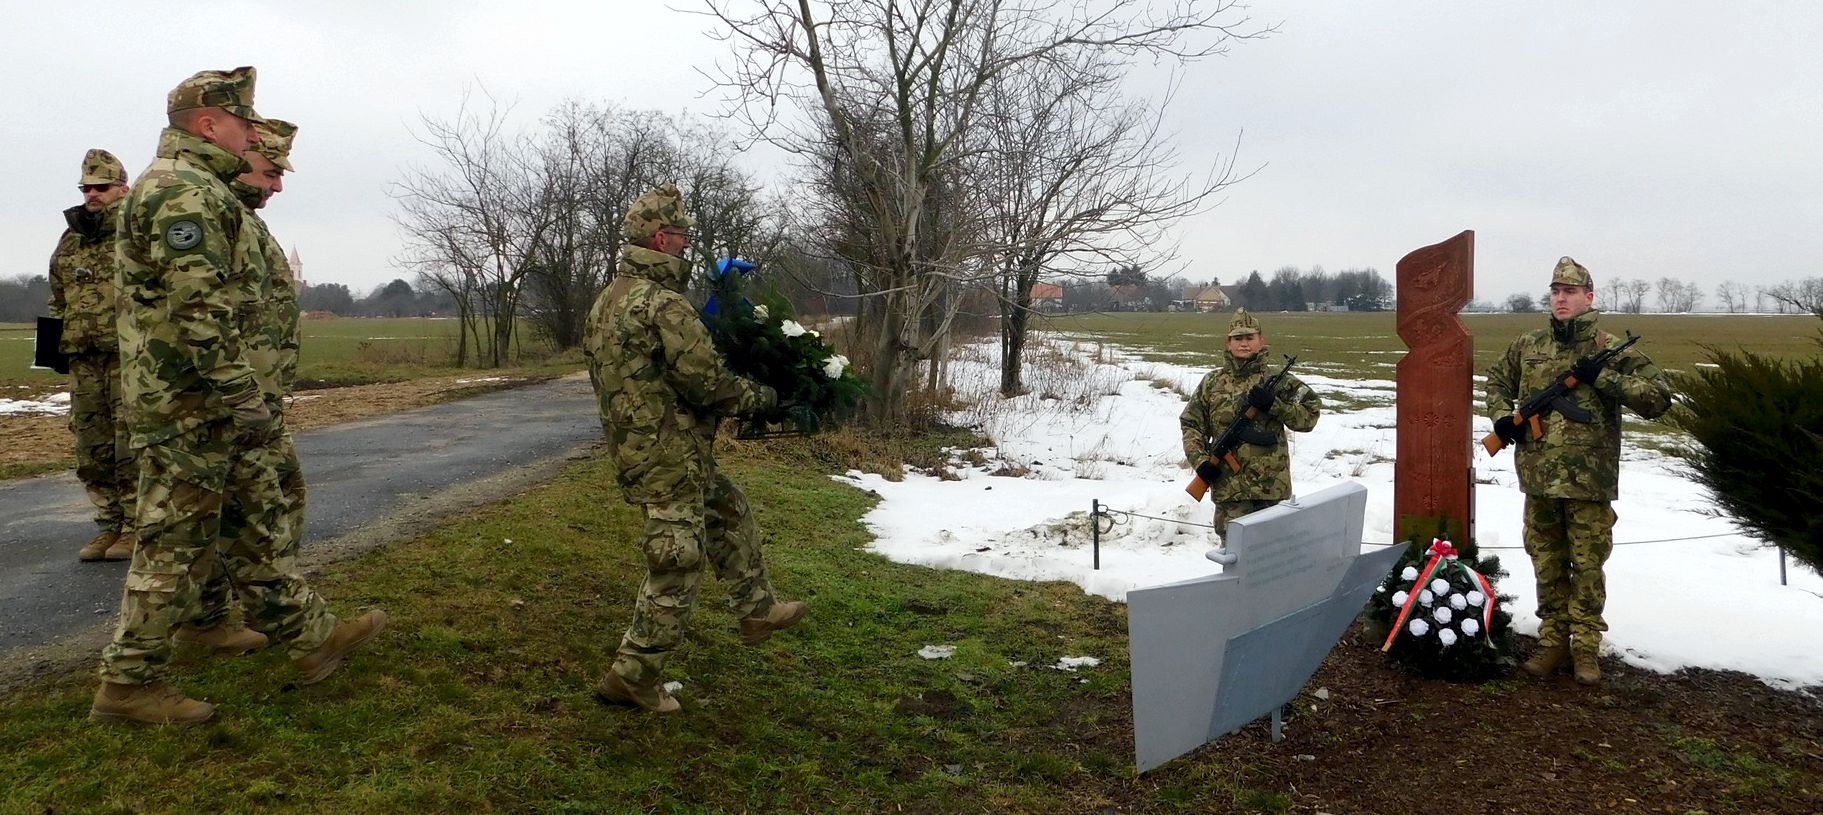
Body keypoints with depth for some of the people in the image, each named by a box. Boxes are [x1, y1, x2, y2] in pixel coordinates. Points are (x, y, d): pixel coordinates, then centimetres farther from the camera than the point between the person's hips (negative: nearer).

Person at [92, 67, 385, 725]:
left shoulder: (192, 188, 18)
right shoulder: (186, 190, -16)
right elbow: (199, 309, -25)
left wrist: (240, 393, 26)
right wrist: (244, 399, -23)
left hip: (205, 399, 11)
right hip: (189, 400, -11)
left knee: (255, 517, 14)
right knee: (177, 542, -2)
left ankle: (311, 636, 22)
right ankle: (128, 684, 9)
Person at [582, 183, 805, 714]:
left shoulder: (607, 301, 8)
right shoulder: (663, 304, -22)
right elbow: (707, 382, -21)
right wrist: (760, 397, -4)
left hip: (632, 447, 10)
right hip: (670, 457, -10)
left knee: (730, 513, 25)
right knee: (676, 568, 2)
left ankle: (757, 610, 35)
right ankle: (632, 677, 11)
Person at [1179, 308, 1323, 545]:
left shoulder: (1276, 379, 2)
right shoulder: (1212, 382, 8)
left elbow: (1309, 416, 1)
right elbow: (1191, 423, 11)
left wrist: (1273, 404, -13)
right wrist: (1199, 460, -4)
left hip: (1271, 486, -1)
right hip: (1228, 485, 1)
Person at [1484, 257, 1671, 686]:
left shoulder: (1611, 349, -3)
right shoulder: (1527, 346, 7)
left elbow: (1658, 397, -8)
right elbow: (1497, 381, 23)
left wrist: (1603, 378, -18)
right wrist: (1502, 417, 5)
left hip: (1589, 478, -3)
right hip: (1538, 475, 3)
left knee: (1587, 565, 5)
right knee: (1547, 562, 12)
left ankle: (1586, 646, 17)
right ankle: (1553, 641, 24)